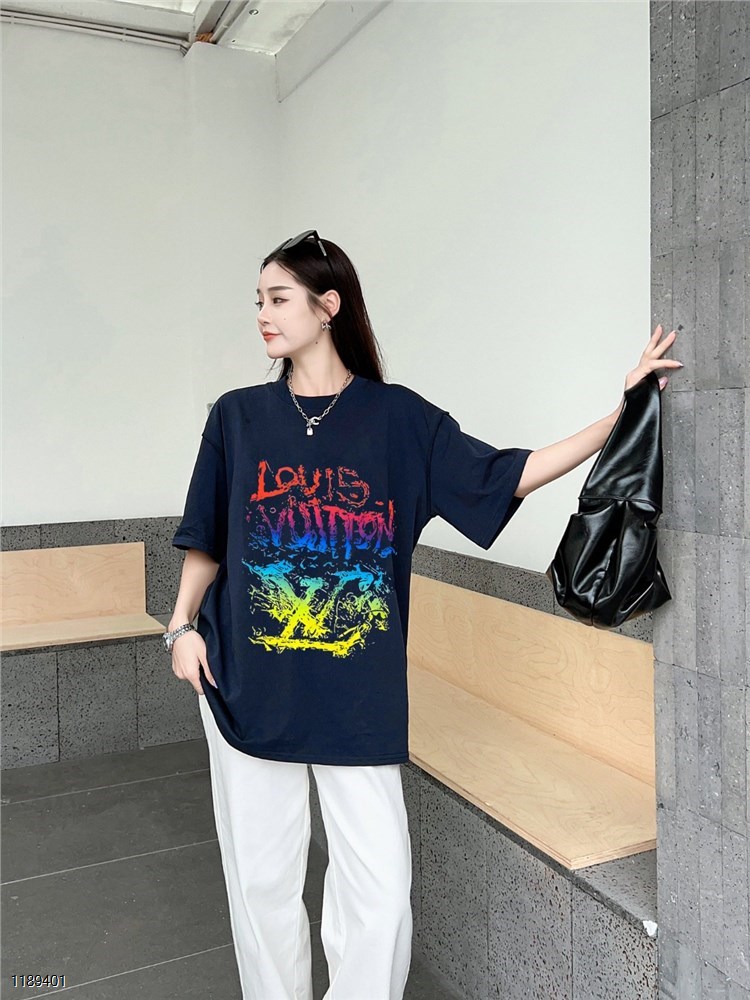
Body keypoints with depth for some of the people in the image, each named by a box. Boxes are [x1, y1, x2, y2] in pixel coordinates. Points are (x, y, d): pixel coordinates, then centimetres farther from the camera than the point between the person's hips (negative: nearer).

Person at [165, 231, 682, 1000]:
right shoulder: (238, 416, 4)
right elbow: (207, 541, 11)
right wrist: (183, 625, -1)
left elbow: (508, 476, 0)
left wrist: (621, 412, -5)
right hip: (248, 690, 2)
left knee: (381, 892, 1)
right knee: (262, 880, 11)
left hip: (360, 698, -1)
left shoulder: (397, 417, 1)